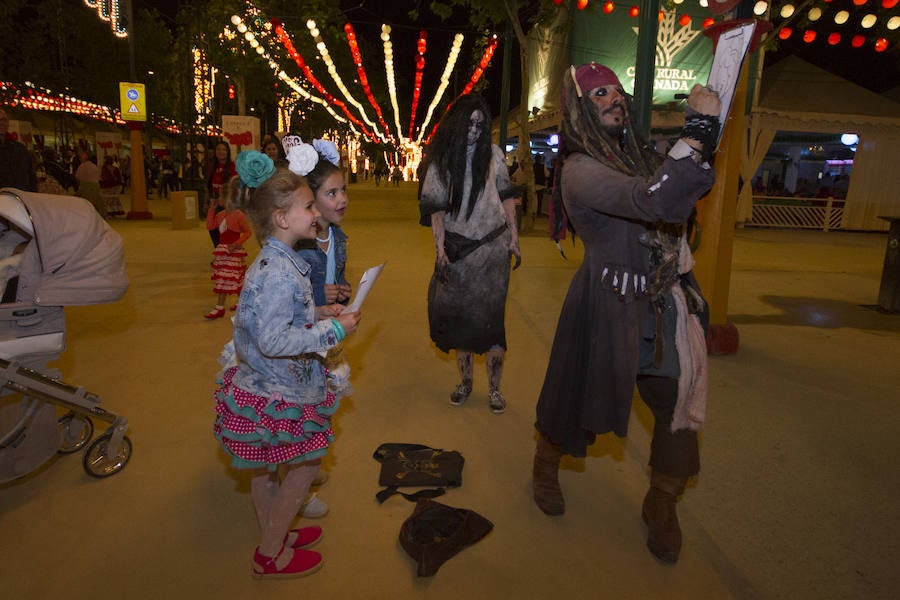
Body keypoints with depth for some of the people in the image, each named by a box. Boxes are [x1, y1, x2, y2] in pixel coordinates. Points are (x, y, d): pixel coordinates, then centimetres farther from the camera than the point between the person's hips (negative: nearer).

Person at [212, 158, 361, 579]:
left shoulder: (273, 261, 3)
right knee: (304, 466, 8)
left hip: (264, 383, 10)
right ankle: (270, 556, 26)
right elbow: (272, 340, -32)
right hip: (280, 391, -10)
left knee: (266, 468, 24)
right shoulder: (280, 271, -28)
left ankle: (273, 535, 46)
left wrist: (317, 313, 5)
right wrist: (333, 330, -25)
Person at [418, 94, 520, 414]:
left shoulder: (493, 154, 5)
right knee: (459, 315, 7)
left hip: (493, 247, 0)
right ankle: (465, 380, 24)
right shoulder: (440, 159, 1)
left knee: (490, 315, 0)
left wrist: (514, 235, 4)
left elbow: (506, 196, 10)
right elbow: (436, 208, -2)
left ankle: (494, 387, 10)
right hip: (458, 249, 0)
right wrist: (440, 248, -10)